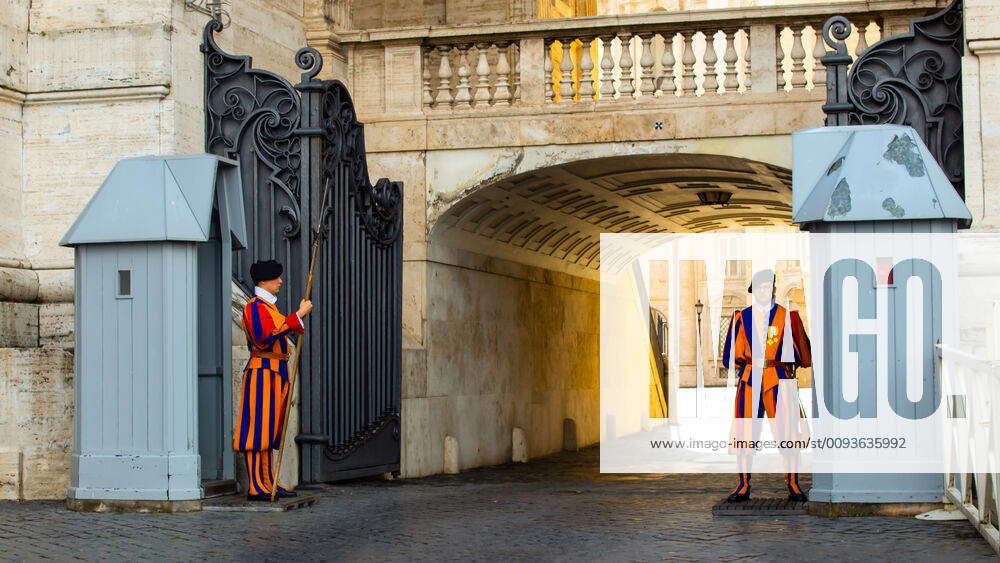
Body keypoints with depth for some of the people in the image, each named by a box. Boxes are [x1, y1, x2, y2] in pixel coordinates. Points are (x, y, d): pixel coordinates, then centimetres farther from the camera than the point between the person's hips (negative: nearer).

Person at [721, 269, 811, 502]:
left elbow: (800, 350, 9)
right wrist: (749, 363, 0)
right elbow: (731, 356, 12)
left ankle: (793, 485, 3)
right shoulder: (741, 317, 11)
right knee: (745, 433, -1)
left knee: (787, 432, -5)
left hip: (779, 379, -1)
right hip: (749, 379, 1)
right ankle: (743, 485, 5)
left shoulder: (787, 316, 7)